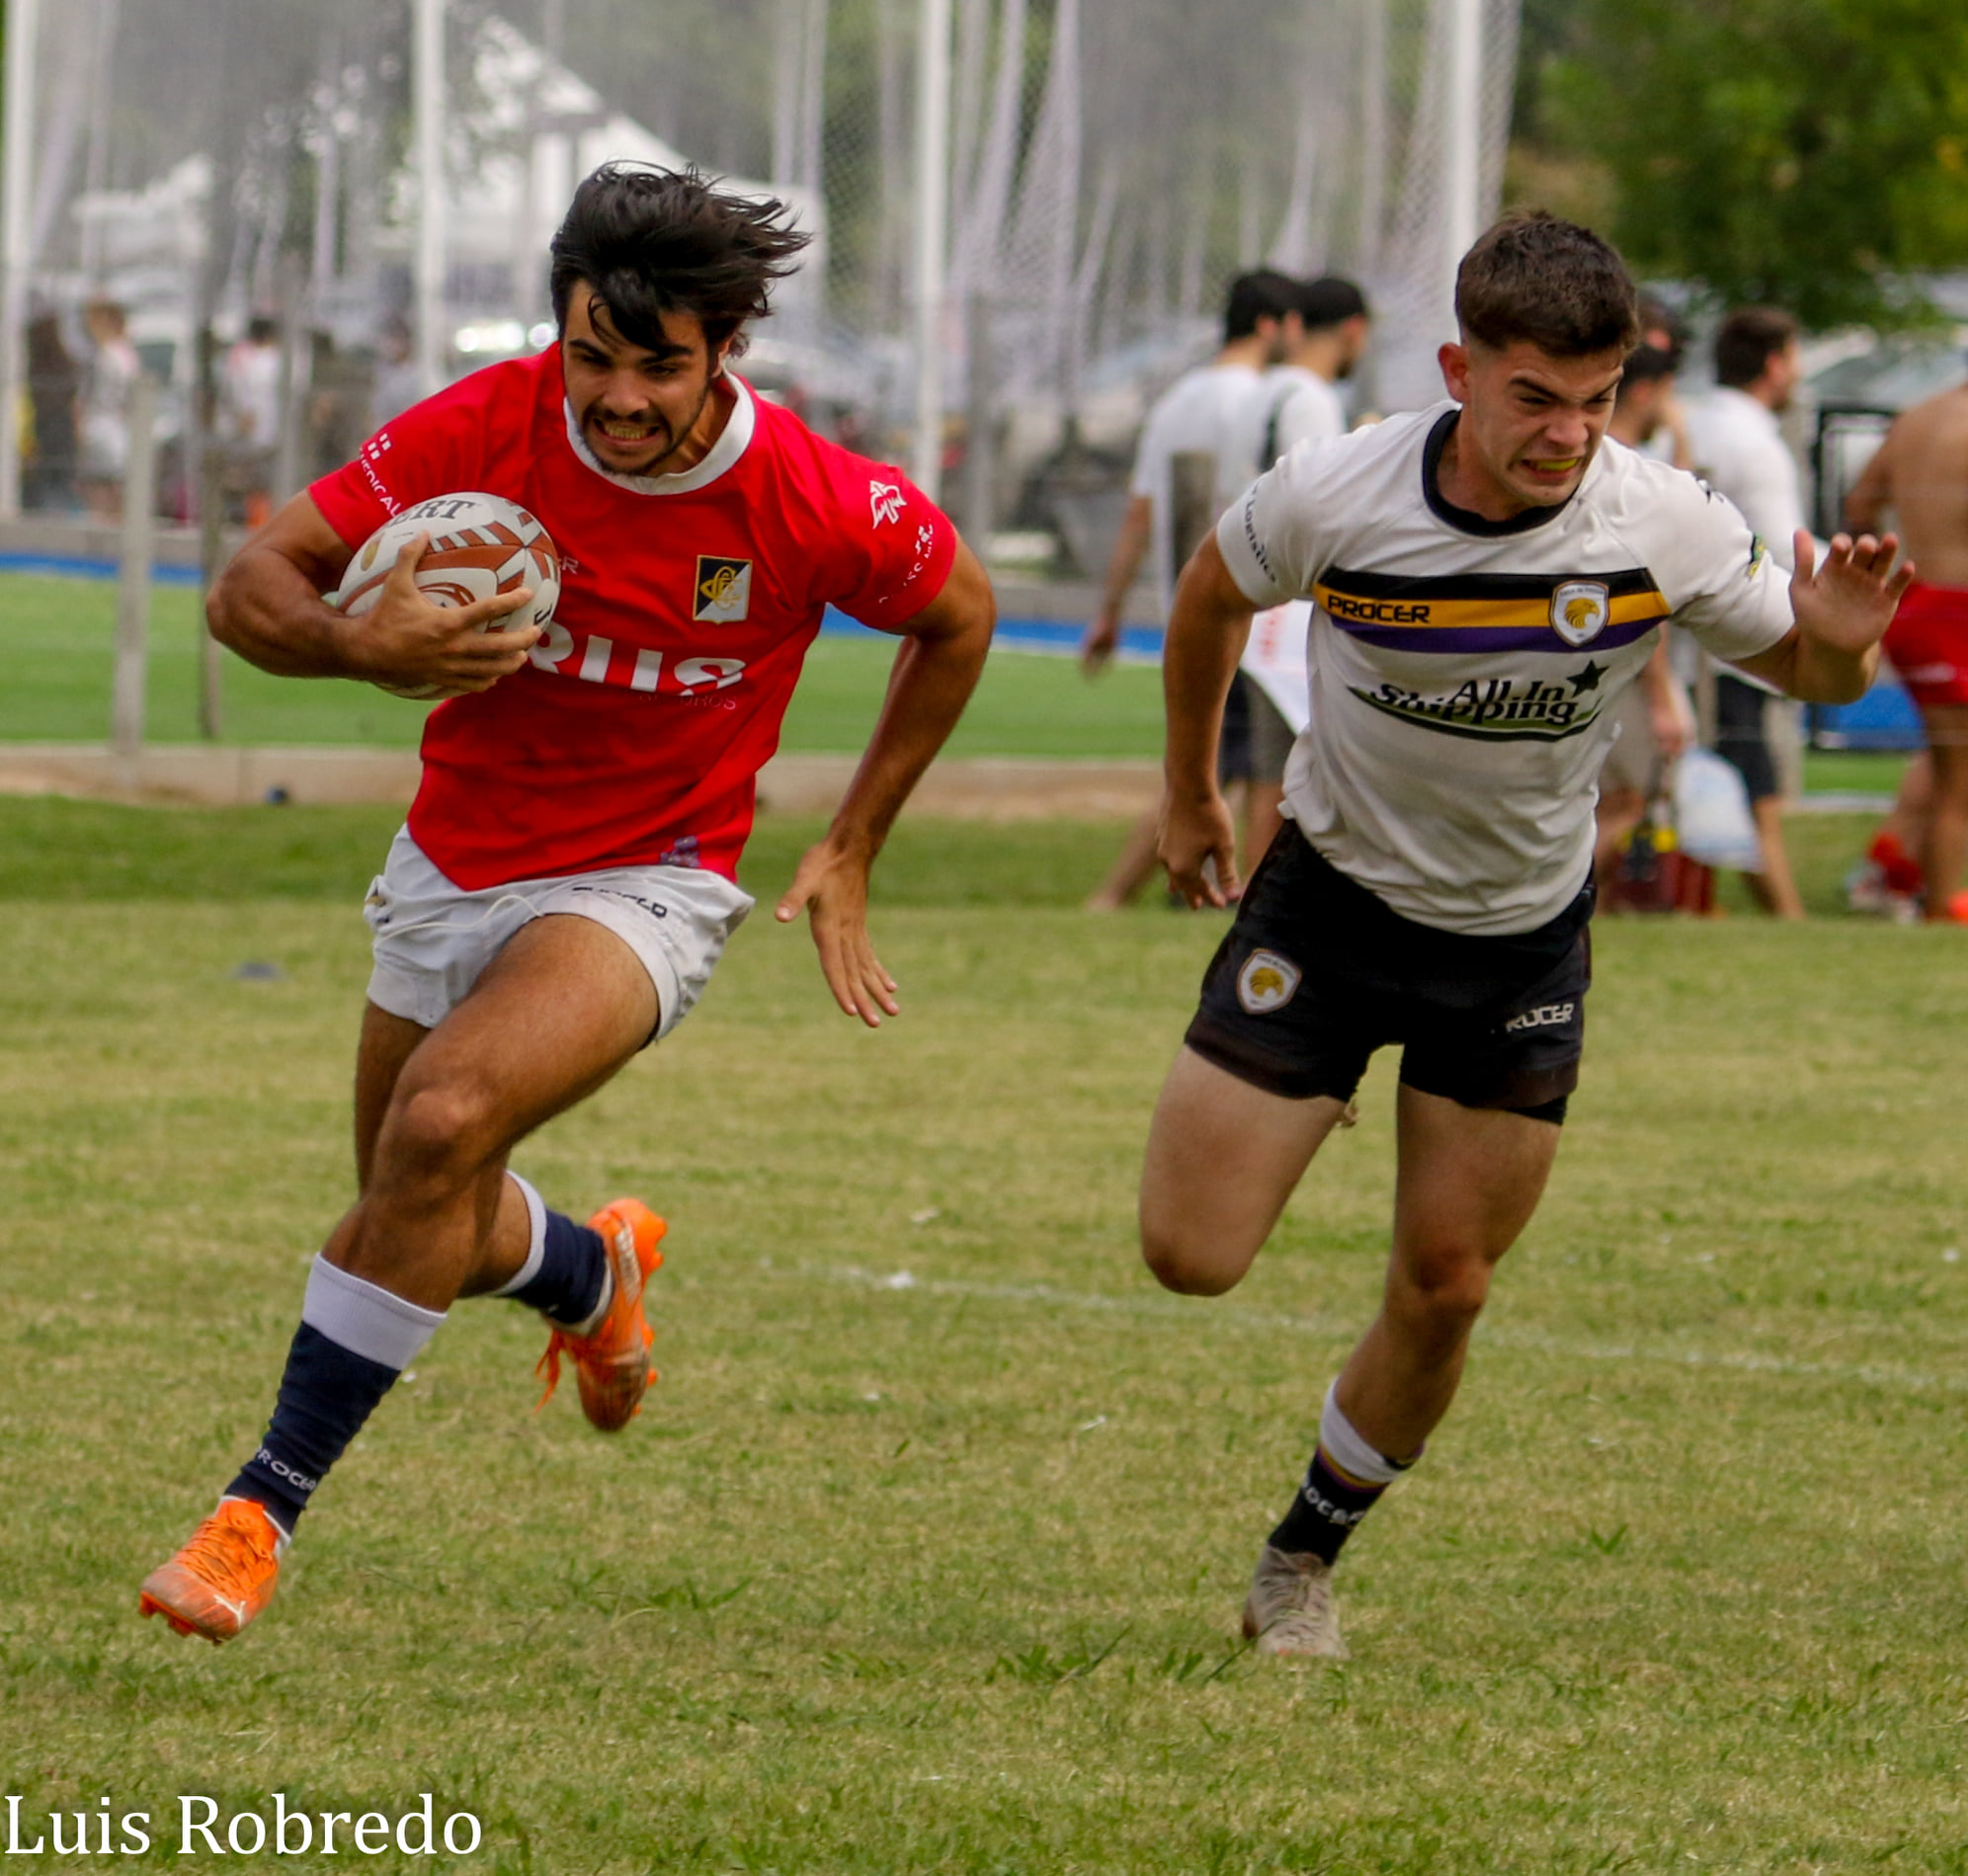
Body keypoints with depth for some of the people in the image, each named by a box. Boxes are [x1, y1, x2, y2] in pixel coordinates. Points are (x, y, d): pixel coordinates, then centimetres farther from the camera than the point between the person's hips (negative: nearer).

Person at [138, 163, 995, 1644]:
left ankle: (265, 1510, -22)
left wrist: (851, 854, 5)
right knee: (422, 1237, 16)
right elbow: (250, 587, -11)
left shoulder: (820, 503, -20)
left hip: (645, 883, -4)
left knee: (442, 1123, -30)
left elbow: (958, 616, 2)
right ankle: (594, 1272, 54)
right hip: (454, 867, 4)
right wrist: (361, 646, -34)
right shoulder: (480, 432, -17)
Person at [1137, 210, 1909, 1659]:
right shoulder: (1334, 499, -22)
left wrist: (1841, 647, -29)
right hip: (1332, 900, -1)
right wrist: (1191, 795, 12)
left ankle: (1305, 1562, 27)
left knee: (1444, 1291, 3)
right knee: (1193, 1255, -6)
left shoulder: (1665, 528, -20)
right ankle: (1299, 1108, 28)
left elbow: (1805, 671, -4)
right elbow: (1214, 592, 1)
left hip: (1521, 938, 1)